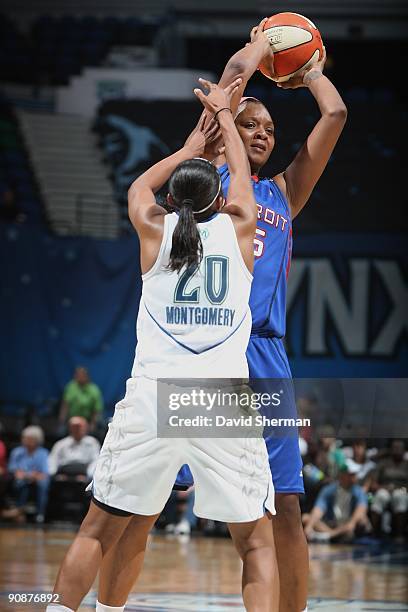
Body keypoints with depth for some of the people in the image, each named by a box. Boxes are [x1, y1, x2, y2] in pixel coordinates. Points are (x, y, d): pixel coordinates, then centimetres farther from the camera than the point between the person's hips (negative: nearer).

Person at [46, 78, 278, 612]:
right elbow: (241, 176, 31)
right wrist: (223, 114, 45)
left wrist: (190, 147, 46)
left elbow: (140, 186, 34)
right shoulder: (238, 227, 9)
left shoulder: (155, 229, 10)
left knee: (99, 529, 12)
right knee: (256, 542, 7)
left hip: (153, 397, 1)